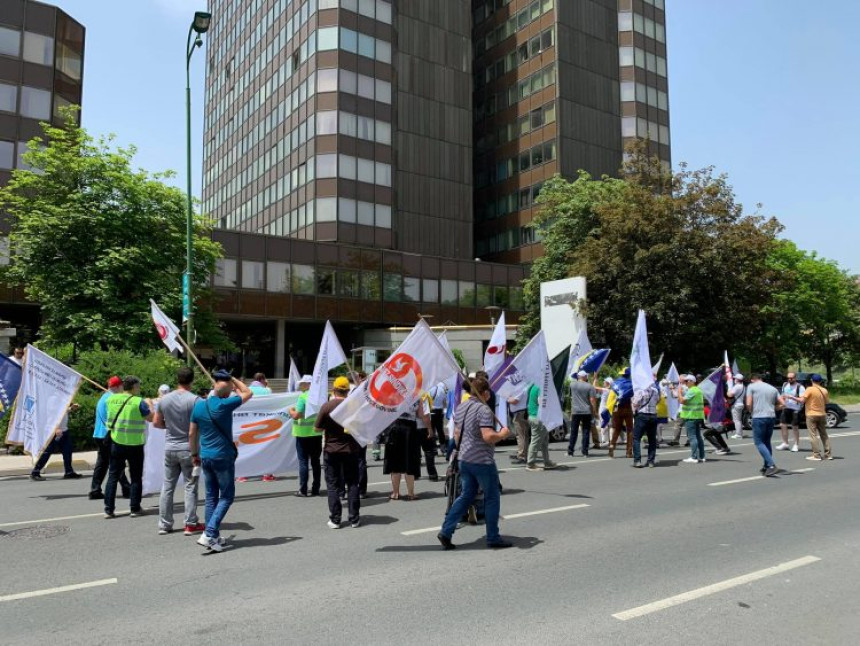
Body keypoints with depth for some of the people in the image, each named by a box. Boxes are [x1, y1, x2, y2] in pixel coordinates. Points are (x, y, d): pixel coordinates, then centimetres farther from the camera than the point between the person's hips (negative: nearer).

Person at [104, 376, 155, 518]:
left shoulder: (112, 399, 2)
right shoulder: (139, 402, -13)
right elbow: (151, 418, -6)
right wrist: (150, 405, 10)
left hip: (117, 443, 4)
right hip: (135, 444, -4)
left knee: (113, 476, 11)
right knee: (136, 477, 8)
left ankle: (109, 509, 10)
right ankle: (135, 508, 12)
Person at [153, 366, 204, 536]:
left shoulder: (164, 399, 2)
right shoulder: (194, 400, -14)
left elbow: (156, 423, 9)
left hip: (170, 448, 4)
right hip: (188, 448, -4)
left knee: (168, 486, 12)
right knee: (190, 486, 4)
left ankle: (164, 524, 18)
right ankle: (191, 524, 7)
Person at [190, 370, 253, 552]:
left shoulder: (199, 405, 2)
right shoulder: (225, 405, -15)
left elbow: (192, 434, 8)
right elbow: (248, 393, 0)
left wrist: (194, 454, 19)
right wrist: (232, 378, 6)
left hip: (205, 457, 6)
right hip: (223, 457, -6)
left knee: (211, 497, 14)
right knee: (226, 497, 4)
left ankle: (214, 536, 18)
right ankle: (209, 534, -7)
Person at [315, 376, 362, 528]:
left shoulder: (326, 406, -11)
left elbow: (317, 428, -6)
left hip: (332, 450, -1)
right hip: (351, 449, 2)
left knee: (333, 485, 7)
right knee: (352, 484, 10)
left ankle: (335, 520, 8)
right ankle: (354, 519, 12)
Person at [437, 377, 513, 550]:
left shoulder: (460, 408, 9)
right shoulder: (483, 410, -17)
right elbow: (488, 436, -25)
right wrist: (503, 434, -8)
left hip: (464, 459, 8)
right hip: (482, 461, -8)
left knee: (466, 495, 16)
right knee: (492, 498, 7)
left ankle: (446, 531, 10)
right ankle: (493, 538, 16)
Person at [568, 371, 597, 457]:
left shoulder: (572, 384, 1)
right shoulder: (589, 387, -5)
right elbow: (593, 400, -7)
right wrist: (593, 412, -1)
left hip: (575, 412, 1)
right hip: (587, 412, -1)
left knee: (573, 432, 8)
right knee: (586, 432, 4)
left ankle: (570, 451, 9)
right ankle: (585, 452, 3)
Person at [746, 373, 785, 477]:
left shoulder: (751, 386, 1)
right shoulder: (773, 388, 15)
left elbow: (748, 403, -9)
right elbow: (782, 403, 10)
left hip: (758, 418, -6)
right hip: (771, 417, 6)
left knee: (759, 442, -2)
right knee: (767, 442, 17)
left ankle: (771, 465, -17)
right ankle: (767, 466, 19)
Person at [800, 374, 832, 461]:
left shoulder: (810, 389, -14)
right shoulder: (824, 390, 2)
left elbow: (802, 400, -21)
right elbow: (827, 402, 9)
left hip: (811, 415, -5)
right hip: (822, 414, 5)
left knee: (813, 435, -3)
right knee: (824, 434, 14)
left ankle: (817, 455, -7)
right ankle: (828, 454, 15)